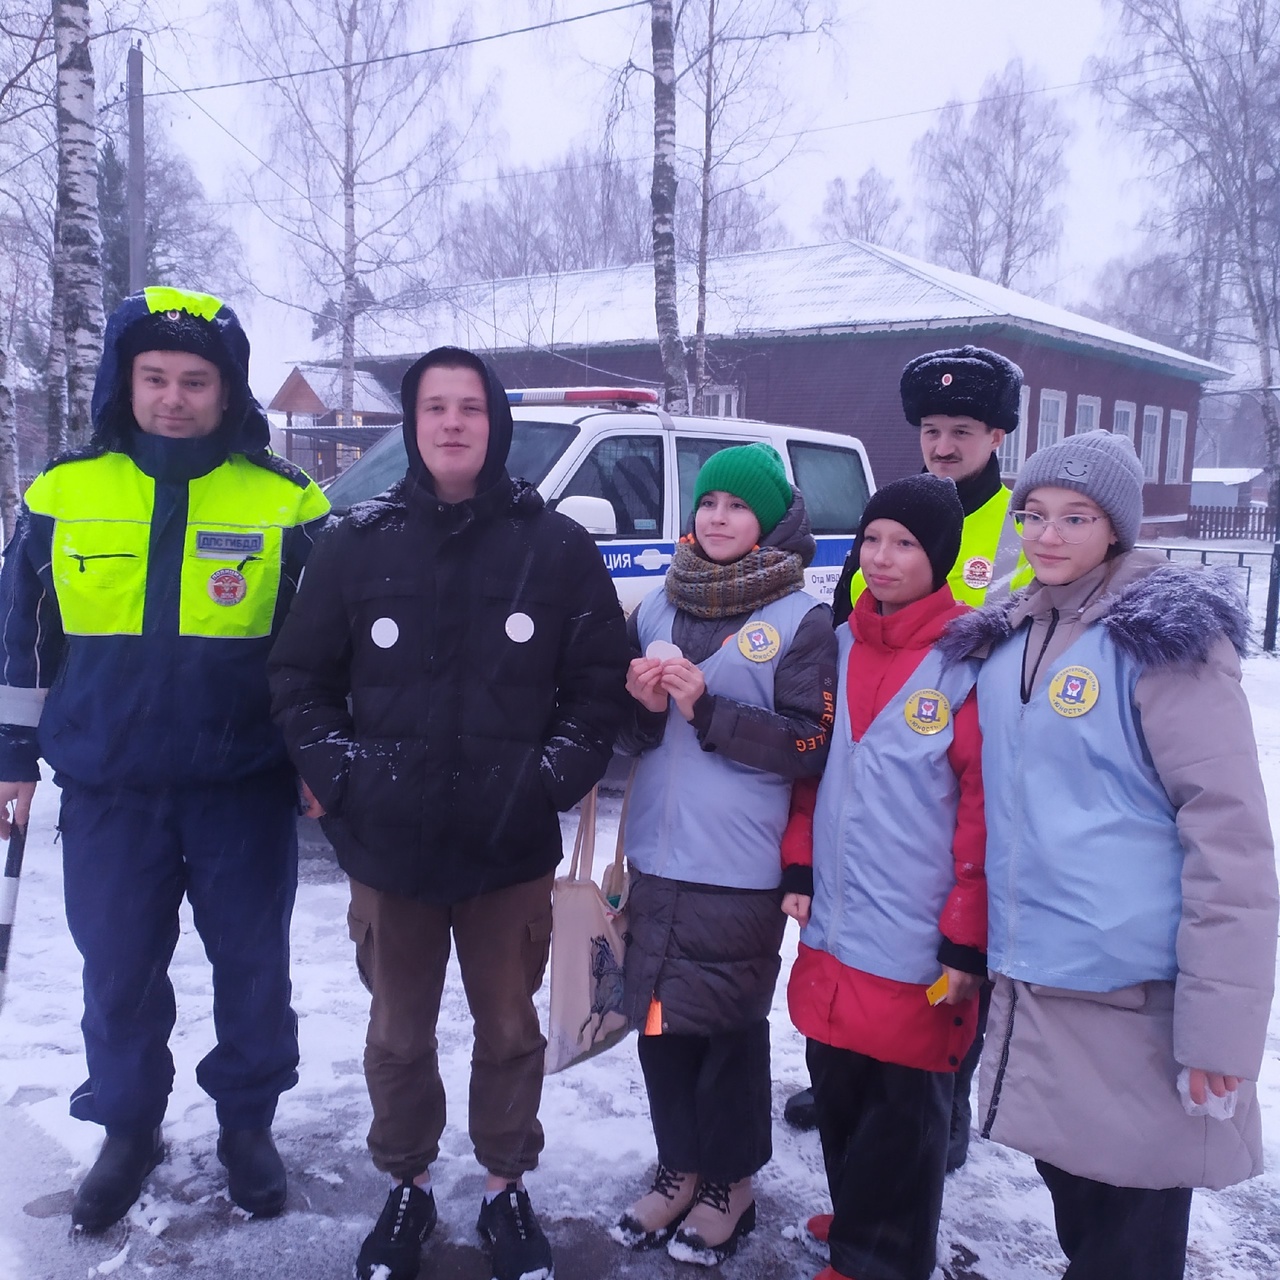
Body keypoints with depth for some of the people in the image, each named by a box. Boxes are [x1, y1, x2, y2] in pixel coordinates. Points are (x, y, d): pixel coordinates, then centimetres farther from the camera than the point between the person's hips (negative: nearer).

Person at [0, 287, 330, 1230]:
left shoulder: (287, 504, -4)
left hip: (246, 786, -1)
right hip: (108, 790, 2)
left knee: (253, 966, 11)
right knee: (119, 973, 12)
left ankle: (248, 1124, 32)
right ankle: (129, 1130, 34)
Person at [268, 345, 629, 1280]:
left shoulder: (559, 546, -3)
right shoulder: (361, 541, 0)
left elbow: (602, 683, -1)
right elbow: (302, 677, 4)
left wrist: (553, 777, -10)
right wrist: (340, 775, -7)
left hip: (513, 851, -1)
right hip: (388, 849, 1)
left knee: (510, 1032, 14)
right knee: (399, 1036, 17)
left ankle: (507, 1189, 36)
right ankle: (407, 1188, 38)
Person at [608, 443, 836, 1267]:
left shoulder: (802, 619, -5)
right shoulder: (657, 607, 10)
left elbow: (808, 744, -10)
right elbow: (623, 726, 14)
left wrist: (705, 708, -18)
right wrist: (646, 704, -8)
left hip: (740, 872, -4)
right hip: (656, 858, 5)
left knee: (729, 1029, 6)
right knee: (659, 1019, 12)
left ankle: (730, 1182, 26)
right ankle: (679, 1168, 31)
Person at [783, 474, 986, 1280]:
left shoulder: (969, 661, -12)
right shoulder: (838, 648, 7)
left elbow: (986, 808, -12)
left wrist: (967, 939, -12)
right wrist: (797, 867, 8)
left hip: (917, 944, -6)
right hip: (833, 928, 6)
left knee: (905, 1103, 9)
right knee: (836, 1086, 18)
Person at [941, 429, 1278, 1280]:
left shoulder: (1167, 638, -11)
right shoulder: (1007, 640, 9)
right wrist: (975, 941, 15)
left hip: (1134, 989, -6)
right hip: (1032, 979, 6)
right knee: (1070, 1182, 20)